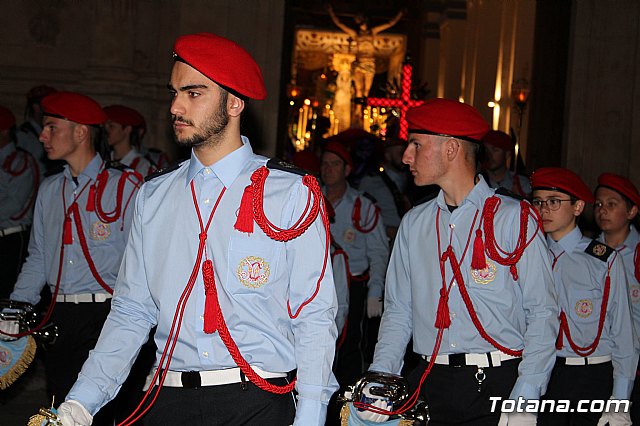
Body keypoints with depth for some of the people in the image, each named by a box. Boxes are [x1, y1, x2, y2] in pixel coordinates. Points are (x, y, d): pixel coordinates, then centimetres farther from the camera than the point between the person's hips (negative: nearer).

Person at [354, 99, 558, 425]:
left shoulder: (514, 218, -4)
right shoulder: (413, 223, 11)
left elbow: (542, 314, -7)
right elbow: (398, 310, 12)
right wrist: (380, 378, -3)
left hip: (496, 385, -4)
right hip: (429, 384, 4)